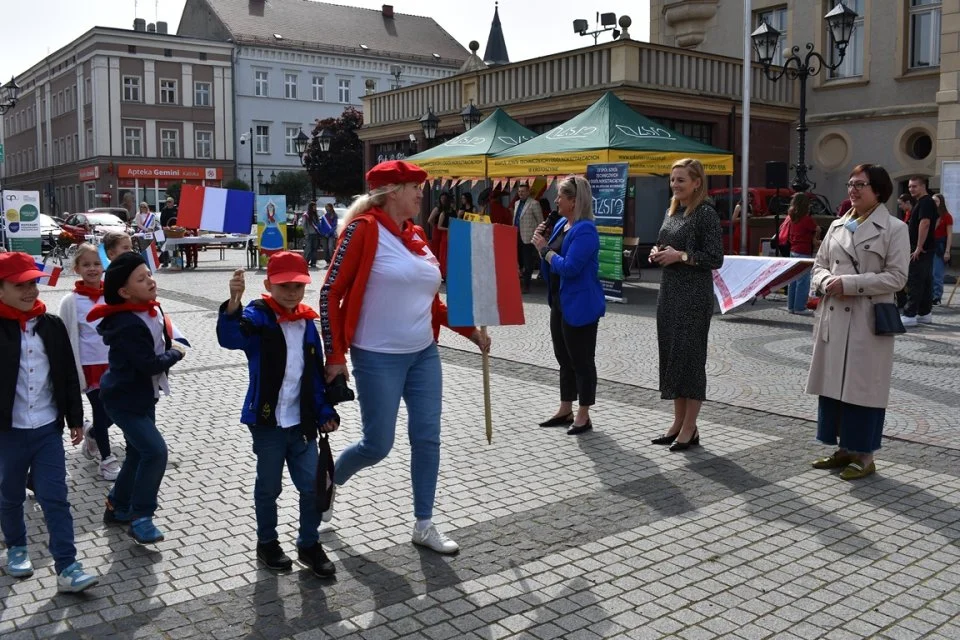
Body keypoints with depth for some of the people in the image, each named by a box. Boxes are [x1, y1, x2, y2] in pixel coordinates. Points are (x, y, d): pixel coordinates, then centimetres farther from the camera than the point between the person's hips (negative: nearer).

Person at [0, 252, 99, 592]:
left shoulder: (52, 325, 0)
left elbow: (68, 375, 8)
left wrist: (75, 419, 9)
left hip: (48, 429, 1)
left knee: (55, 498, 0)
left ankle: (67, 568, 2)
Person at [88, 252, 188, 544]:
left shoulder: (151, 310, 0)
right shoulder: (128, 325, -28)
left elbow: (169, 336, 14)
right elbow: (150, 364, -28)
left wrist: (176, 344, -7)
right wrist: (176, 354, -12)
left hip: (143, 395, 9)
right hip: (124, 399, -9)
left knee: (139, 453, 17)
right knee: (155, 451, -15)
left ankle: (118, 507, 33)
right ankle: (140, 518, -4)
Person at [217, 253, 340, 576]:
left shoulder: (307, 322, 4)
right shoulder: (258, 316, -11)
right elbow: (230, 338, -34)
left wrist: (325, 411, 6)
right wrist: (233, 304, -51)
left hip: (302, 421, 4)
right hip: (267, 421, -4)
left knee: (312, 484, 8)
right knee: (269, 486, 11)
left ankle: (309, 544, 25)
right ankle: (267, 543, 31)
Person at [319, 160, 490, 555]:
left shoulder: (416, 235, 8)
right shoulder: (365, 228, -12)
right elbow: (330, 293, -12)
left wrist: (469, 330, 11)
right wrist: (335, 356, -13)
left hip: (424, 355, 7)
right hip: (378, 359, -7)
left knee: (427, 439, 7)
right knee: (378, 445, 0)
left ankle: (424, 526, 21)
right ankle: (330, 479, 32)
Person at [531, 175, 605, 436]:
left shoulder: (585, 230, -19)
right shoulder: (561, 224, 9)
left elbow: (569, 267, -26)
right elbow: (551, 265, 15)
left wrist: (545, 249, -15)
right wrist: (542, 242, 0)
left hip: (579, 306, -10)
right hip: (560, 303, 10)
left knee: (582, 361, 1)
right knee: (564, 359, 17)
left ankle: (583, 416, 11)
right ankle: (565, 411, 29)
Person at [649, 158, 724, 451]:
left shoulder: (706, 213, -10)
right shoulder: (672, 211, 13)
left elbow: (715, 258, -14)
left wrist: (680, 255, -18)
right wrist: (656, 252, 2)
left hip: (694, 295, -8)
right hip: (669, 292, 8)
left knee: (689, 356, -3)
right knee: (669, 354, 10)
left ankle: (690, 429, 7)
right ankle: (678, 423, 21)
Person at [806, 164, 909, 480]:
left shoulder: (894, 229, -4)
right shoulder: (837, 225, 13)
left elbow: (896, 277, -11)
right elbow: (819, 264, 15)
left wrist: (849, 283, -17)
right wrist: (825, 281, -8)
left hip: (868, 320, -6)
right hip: (834, 317, 6)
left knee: (863, 386, 0)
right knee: (834, 382, 10)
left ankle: (864, 455, 13)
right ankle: (843, 448, 24)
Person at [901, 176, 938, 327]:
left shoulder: (925, 203, -13)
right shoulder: (929, 202, 19)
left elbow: (925, 223, -23)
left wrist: (919, 247, -24)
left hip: (920, 251, -11)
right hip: (927, 249, 11)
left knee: (914, 282, -9)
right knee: (926, 281, 12)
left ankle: (909, 315, -9)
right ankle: (925, 313, 18)